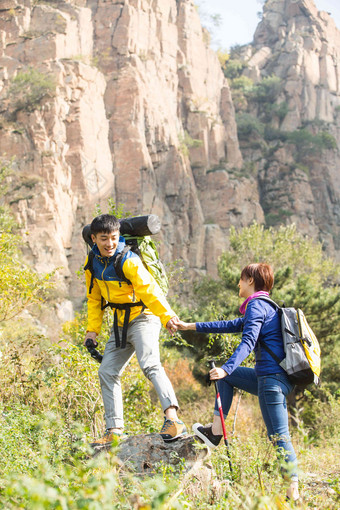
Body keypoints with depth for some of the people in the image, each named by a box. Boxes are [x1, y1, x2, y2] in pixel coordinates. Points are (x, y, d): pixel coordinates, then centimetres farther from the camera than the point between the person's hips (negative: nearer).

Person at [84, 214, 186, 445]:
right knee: (107, 372, 9)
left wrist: (167, 315, -40)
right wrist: (93, 329, 7)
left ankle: (173, 418, -39)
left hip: (143, 318, -8)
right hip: (121, 324, 8)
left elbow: (149, 289, -29)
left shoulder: (128, 261, -19)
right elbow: (95, 299, 13)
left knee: (150, 365, -28)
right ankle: (115, 430, 17)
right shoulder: (93, 263, 2)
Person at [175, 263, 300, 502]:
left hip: (273, 377, -10)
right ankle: (216, 432, 15)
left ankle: (294, 490, -14)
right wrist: (192, 326, 32)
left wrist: (227, 368, -35)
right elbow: (233, 326, 29)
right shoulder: (264, 307, 23)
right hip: (270, 376, 10)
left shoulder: (257, 305, -8)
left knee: (278, 435, -11)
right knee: (226, 375, 21)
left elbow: (248, 342, -23)